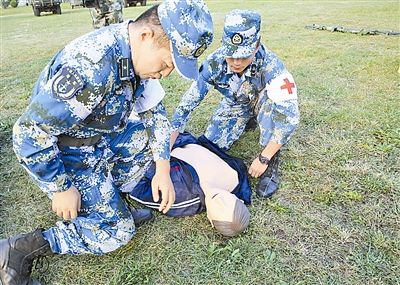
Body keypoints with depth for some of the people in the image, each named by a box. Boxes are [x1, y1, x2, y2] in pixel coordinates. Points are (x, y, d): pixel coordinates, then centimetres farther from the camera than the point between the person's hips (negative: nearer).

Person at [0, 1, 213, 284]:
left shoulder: (138, 54, -9)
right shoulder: (92, 67, -36)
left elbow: (155, 112, 0)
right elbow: (29, 134, -30)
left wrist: (163, 170, -7)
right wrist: (62, 189, -18)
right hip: (64, 155, -8)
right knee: (118, 231, -2)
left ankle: (108, 199, 9)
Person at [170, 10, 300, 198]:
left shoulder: (270, 66, -38)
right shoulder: (214, 63, -29)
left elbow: (290, 116, -39)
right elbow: (187, 104, -24)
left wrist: (264, 159, -37)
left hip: (264, 102, -3)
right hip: (236, 105, 4)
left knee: (270, 102, -37)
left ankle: (272, 162, -17)